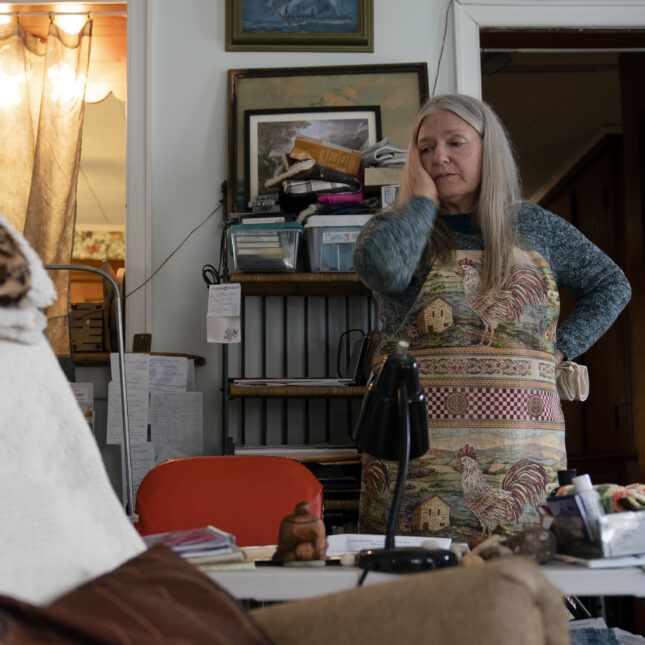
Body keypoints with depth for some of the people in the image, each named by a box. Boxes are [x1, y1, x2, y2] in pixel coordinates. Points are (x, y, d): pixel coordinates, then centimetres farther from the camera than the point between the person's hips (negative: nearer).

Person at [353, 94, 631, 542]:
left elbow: (611, 286, 21)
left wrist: (560, 347, 7)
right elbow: (381, 268, -17)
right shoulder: (392, 229, 8)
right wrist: (423, 198, -2)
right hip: (416, 439, -1)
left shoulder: (535, 228, 12)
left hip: (522, 439, 1)